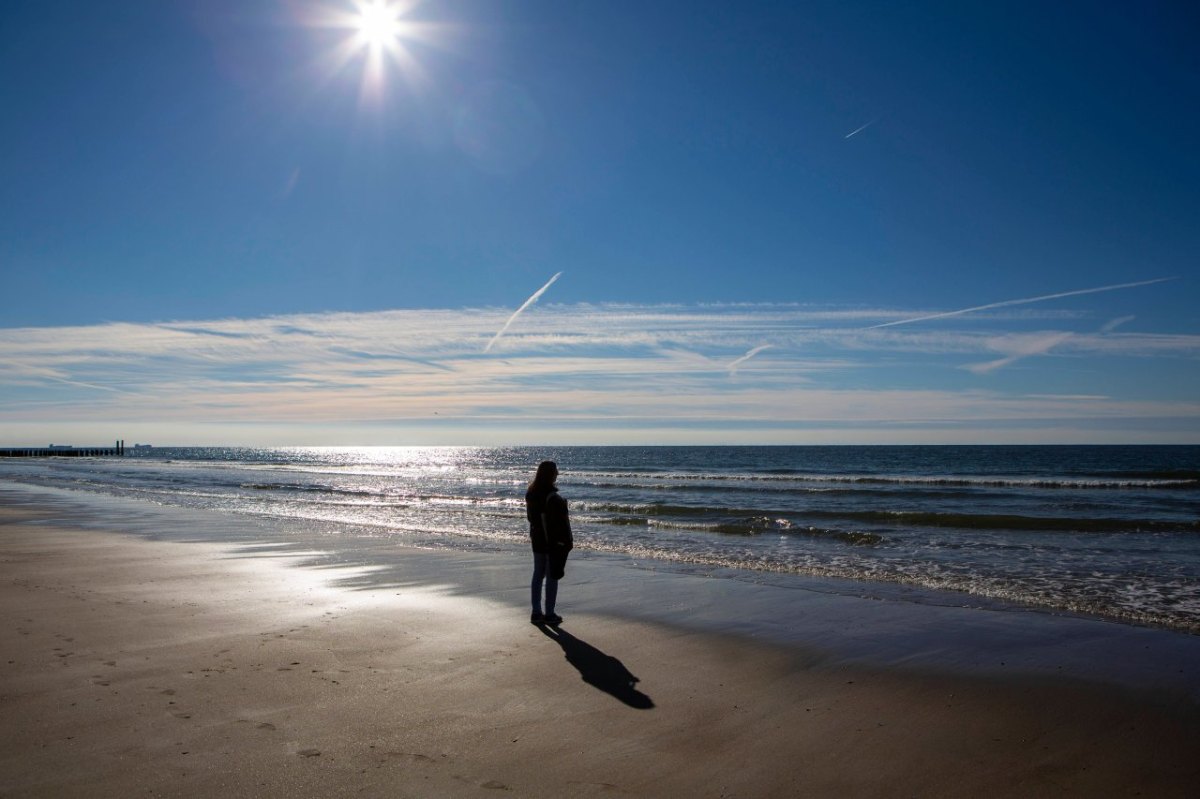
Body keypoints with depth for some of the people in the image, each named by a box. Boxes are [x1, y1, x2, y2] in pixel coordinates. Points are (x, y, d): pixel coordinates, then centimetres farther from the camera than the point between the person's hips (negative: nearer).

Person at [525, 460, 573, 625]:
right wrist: (567, 543, -13)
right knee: (552, 577, 1)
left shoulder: (531, 495, 3)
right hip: (554, 541, -7)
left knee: (538, 575, 13)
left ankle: (536, 613, 19)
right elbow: (559, 523, -20)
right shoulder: (553, 498, -22)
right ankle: (549, 615, 7)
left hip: (537, 540, 8)